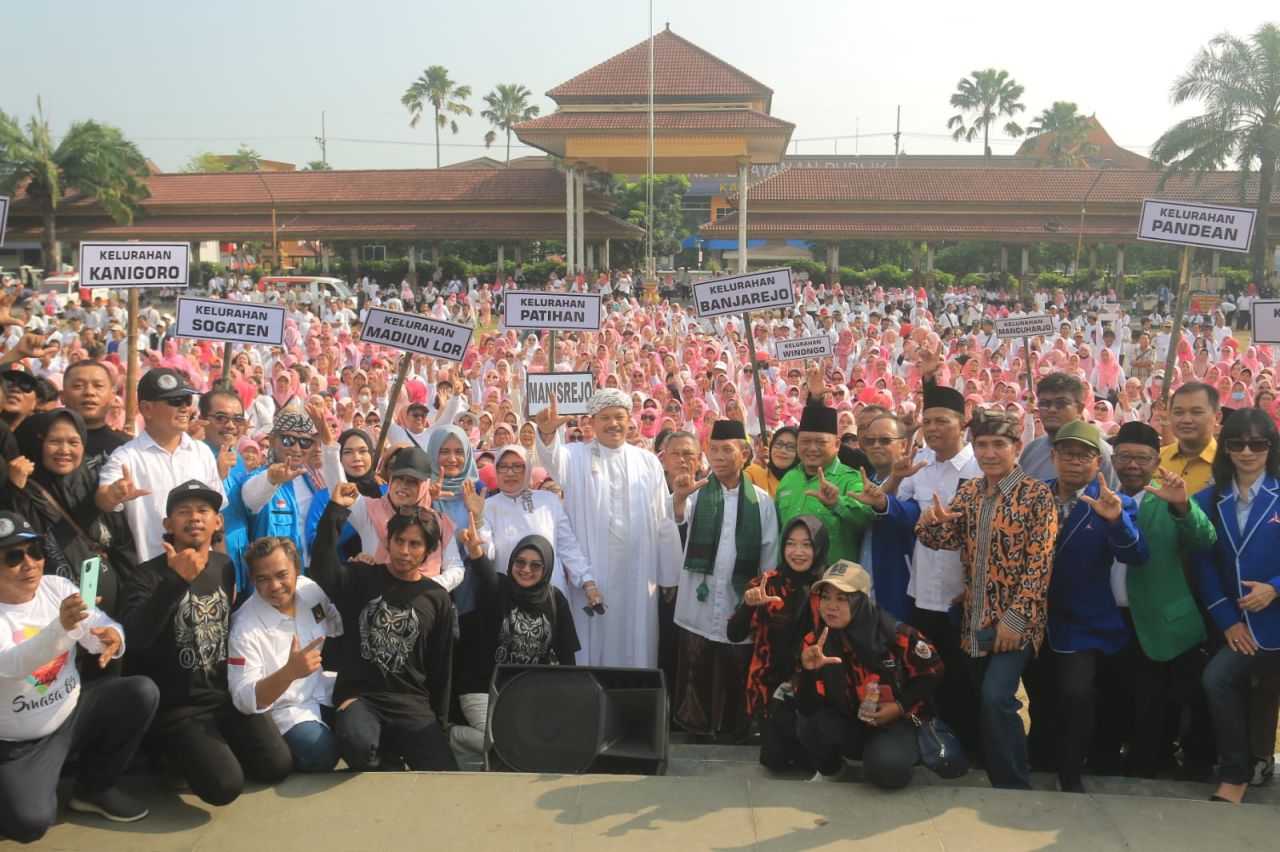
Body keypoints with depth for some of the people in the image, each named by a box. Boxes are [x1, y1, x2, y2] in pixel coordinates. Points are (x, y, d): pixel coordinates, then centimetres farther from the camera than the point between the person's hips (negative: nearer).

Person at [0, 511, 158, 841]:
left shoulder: (56, 586, -4)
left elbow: (101, 627, -9)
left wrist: (112, 637, -34)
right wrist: (61, 627, -52)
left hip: (73, 712, 5)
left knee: (142, 692, -17)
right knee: (29, 823, -22)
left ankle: (94, 788, 4)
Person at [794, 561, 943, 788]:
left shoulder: (894, 633, -21)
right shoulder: (814, 642, -15)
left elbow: (931, 671, -4)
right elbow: (807, 709, -20)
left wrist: (901, 707, -15)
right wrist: (808, 671, -38)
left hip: (895, 722, -2)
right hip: (847, 724, 2)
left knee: (885, 768, -33)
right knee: (808, 724, -29)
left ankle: (904, 750, 6)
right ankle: (830, 769, 6)